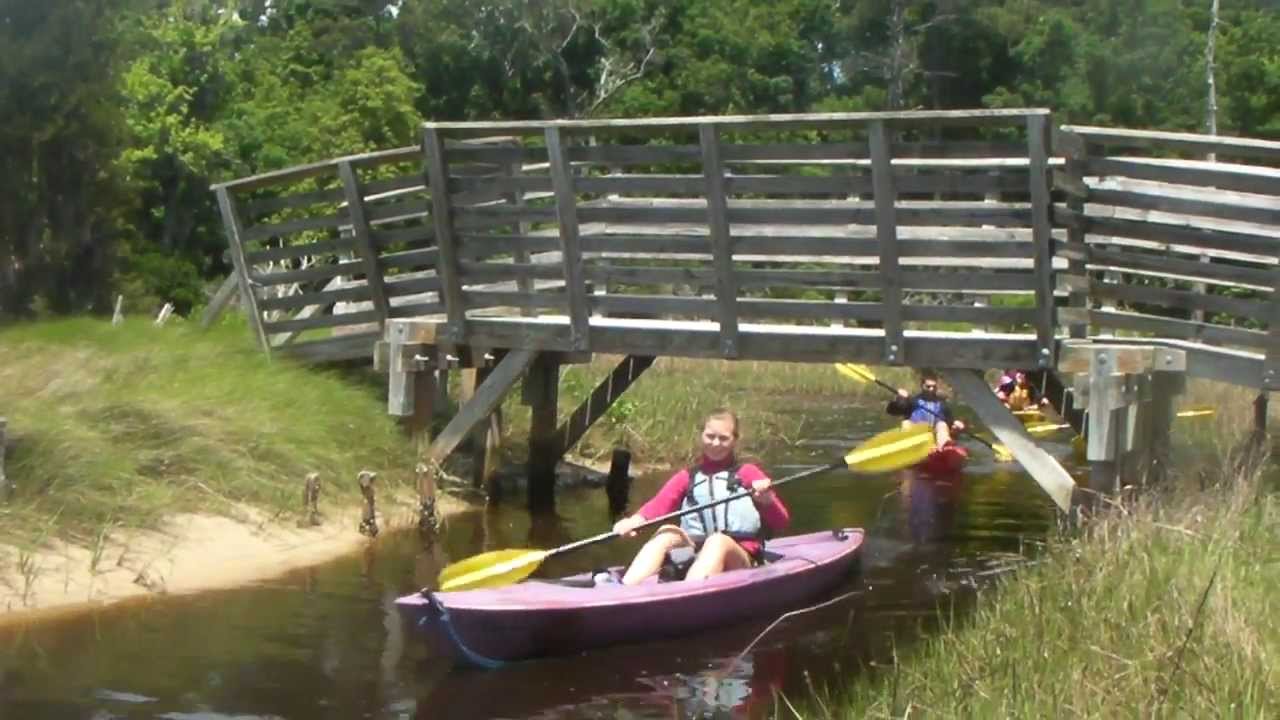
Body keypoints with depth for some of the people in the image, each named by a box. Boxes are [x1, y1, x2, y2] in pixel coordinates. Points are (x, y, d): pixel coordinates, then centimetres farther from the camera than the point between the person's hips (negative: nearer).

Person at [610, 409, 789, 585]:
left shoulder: (747, 473, 16)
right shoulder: (687, 477, 22)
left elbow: (781, 522, 6)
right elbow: (660, 503, 1)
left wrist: (767, 500, -17)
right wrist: (636, 520, -21)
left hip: (739, 560, -2)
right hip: (692, 558, 2)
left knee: (717, 541, -34)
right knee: (667, 533, -25)